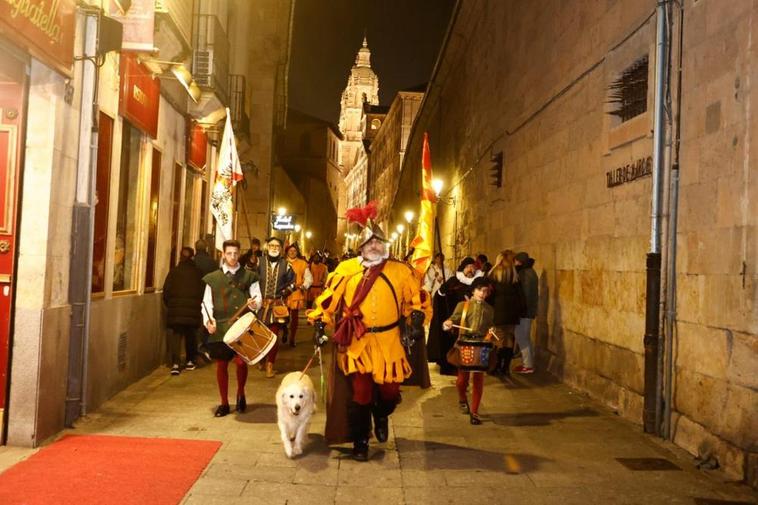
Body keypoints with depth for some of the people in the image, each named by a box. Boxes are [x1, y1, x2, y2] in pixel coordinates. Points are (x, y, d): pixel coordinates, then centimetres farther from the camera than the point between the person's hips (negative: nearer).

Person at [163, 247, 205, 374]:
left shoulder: (174, 271, -1)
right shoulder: (198, 273, 0)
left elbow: (166, 290, -1)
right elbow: (203, 291, 2)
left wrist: (169, 304, 13)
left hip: (176, 309, -1)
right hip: (193, 310, 1)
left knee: (175, 335, 1)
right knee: (190, 335, 16)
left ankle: (175, 364, -12)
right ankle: (190, 361, 22)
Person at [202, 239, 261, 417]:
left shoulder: (249, 276, 7)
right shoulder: (213, 278, 8)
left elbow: (257, 296, 4)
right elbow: (207, 302, 4)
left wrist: (254, 303, -19)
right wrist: (208, 320, -13)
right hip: (220, 327, 1)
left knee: (241, 361, -10)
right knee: (221, 364, 7)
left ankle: (240, 394, 20)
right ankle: (224, 403, 22)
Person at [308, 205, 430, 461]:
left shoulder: (400, 271, 4)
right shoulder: (346, 270, 1)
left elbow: (417, 298, 11)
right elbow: (329, 298, 5)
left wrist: (416, 320, -3)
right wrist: (319, 322, -2)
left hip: (388, 343, 1)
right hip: (356, 343, -1)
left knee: (388, 390, 8)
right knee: (359, 393, 2)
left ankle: (381, 417, 45)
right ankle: (360, 442, 21)